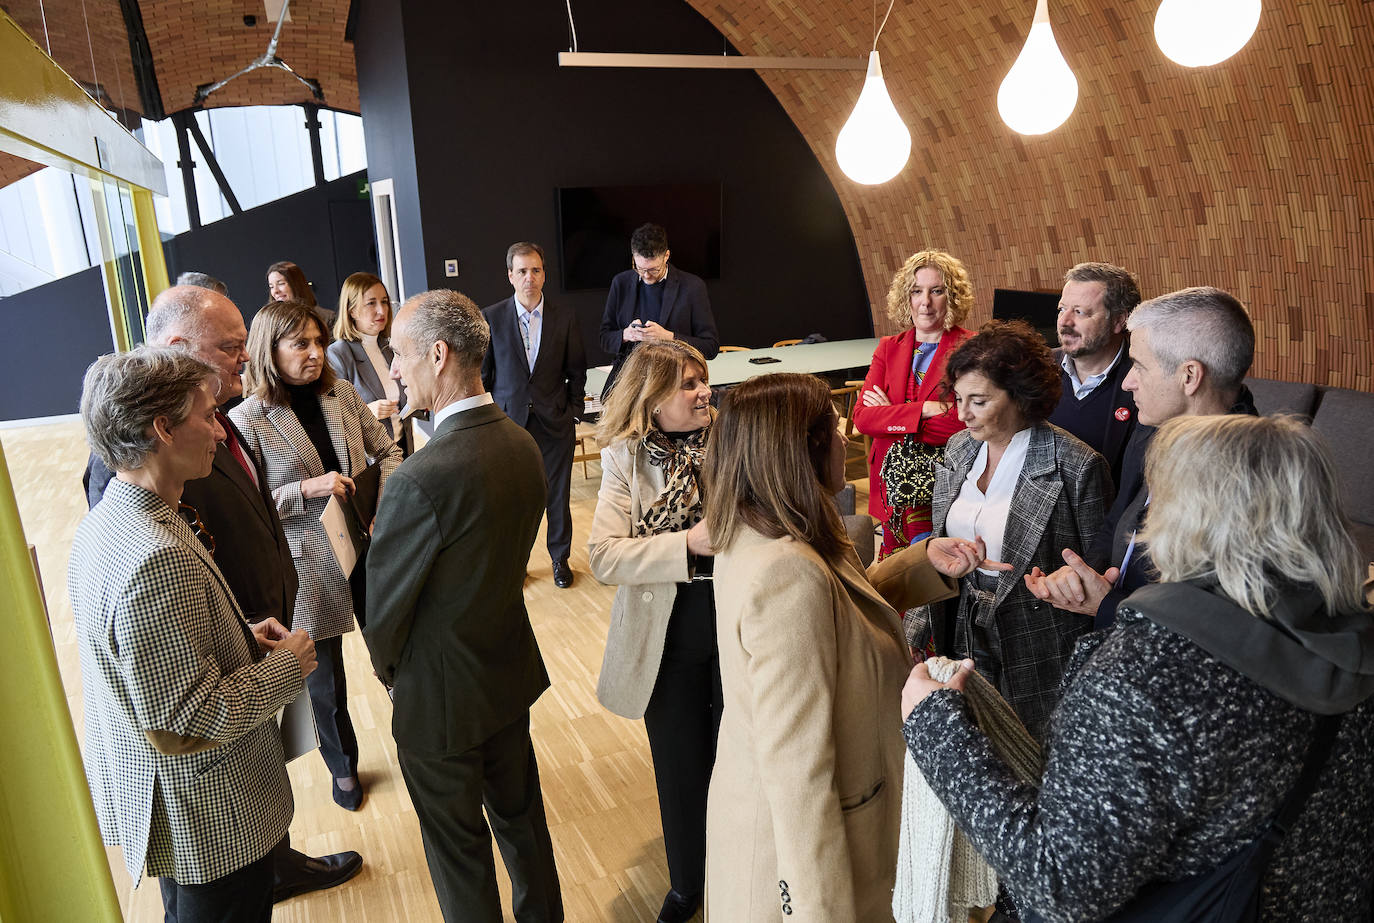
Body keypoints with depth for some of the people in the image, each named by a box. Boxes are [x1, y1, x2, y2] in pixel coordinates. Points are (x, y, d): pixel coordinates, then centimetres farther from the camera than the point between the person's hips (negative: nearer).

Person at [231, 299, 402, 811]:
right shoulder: (247, 420, -13)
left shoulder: (342, 394, 0)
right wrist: (306, 489, -23)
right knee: (326, 680, 14)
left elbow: (386, 450, 9)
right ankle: (344, 768, 40)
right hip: (309, 566, -3)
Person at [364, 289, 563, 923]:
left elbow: (384, 602, -18)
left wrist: (388, 666, 2)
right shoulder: (524, 445, -7)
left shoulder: (421, 479, -31)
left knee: (458, 844, 17)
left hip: (441, 694, -7)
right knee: (520, 812, 26)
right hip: (511, 666, 7)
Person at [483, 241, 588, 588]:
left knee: (558, 495, 10)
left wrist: (573, 411, 2)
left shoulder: (565, 318, 1)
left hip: (555, 422, 1)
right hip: (508, 419, 0)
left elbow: (577, 370, 8)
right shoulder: (490, 318, -1)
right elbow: (482, 373, 4)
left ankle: (560, 558, 28)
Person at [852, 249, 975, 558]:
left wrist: (891, 415, -8)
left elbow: (967, 425, -14)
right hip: (892, 481, 4)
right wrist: (924, 410, -13)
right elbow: (862, 417, 0)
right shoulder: (888, 348, 12)